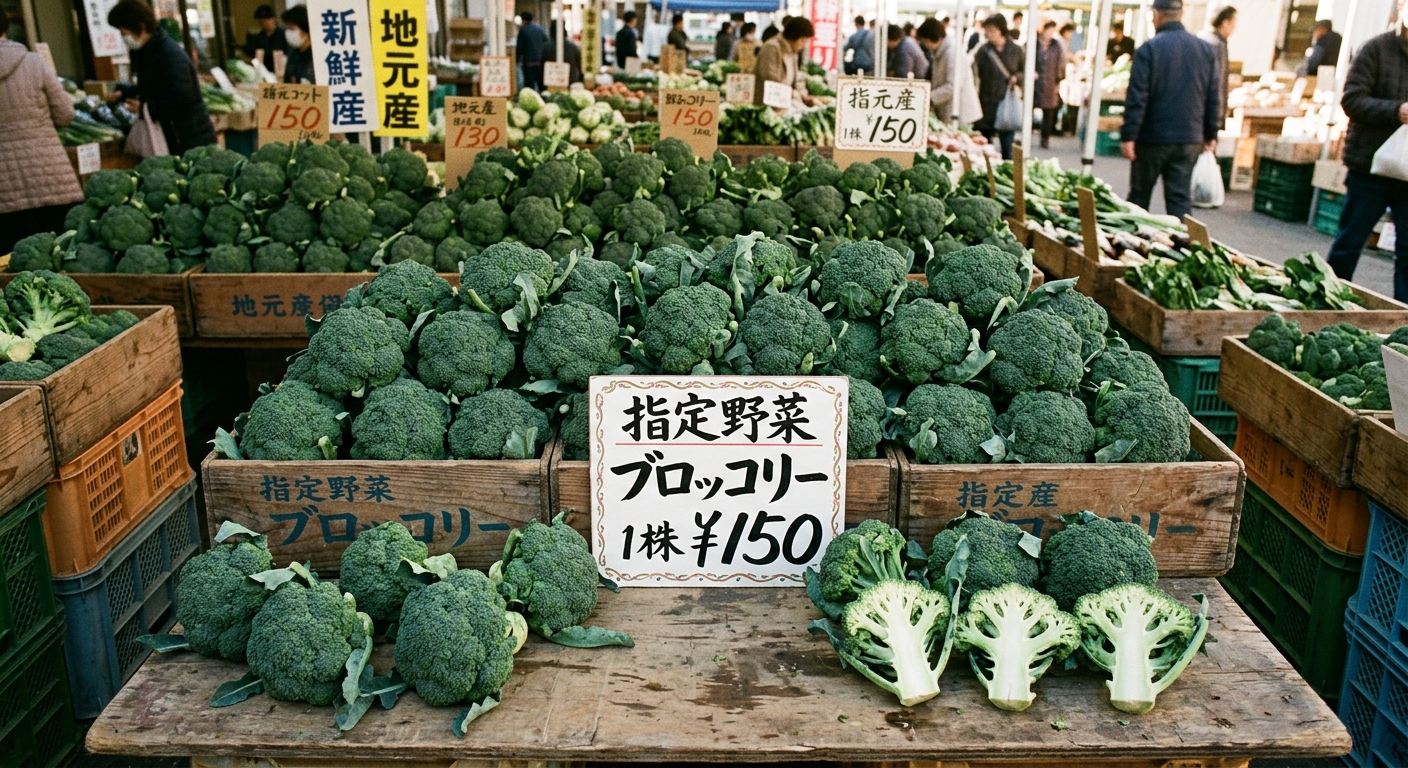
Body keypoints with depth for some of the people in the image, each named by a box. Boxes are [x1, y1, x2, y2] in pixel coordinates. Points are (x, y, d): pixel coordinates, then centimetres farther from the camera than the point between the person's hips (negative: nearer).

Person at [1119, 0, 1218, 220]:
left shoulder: (1149, 48, -9)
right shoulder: (1205, 49, 7)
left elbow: (1137, 97, -14)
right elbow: (1212, 97, 9)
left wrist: (1128, 136, -13)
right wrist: (1211, 134, 15)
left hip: (1153, 137, -4)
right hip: (1190, 139, 4)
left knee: (1139, 196, 9)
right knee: (1181, 198, 4)